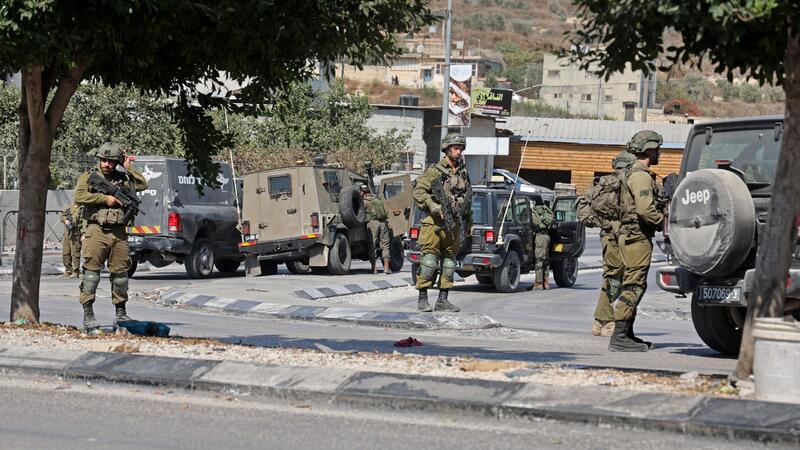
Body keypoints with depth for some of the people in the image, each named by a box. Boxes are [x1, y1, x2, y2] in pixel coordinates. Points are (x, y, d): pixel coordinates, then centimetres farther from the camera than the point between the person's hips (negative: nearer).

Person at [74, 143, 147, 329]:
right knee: (91, 270, -8)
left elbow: (143, 184, 9)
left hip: (119, 233, 4)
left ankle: (120, 312, 17)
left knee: (120, 271, 7)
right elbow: (79, 196, -9)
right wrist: (105, 198, -12)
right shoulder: (89, 176, 5)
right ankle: (88, 314, -9)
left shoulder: (123, 178, 17)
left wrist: (128, 168, 8)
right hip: (97, 231, -4)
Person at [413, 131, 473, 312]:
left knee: (449, 263, 6)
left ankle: (443, 300, 11)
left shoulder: (463, 173, 14)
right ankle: (422, 299, -3)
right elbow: (418, 191, -9)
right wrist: (433, 206, -21)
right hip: (435, 223, -6)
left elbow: (468, 199, 24)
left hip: (454, 225, 6)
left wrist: (469, 222, 23)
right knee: (430, 260, -8)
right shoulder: (435, 171, -5)